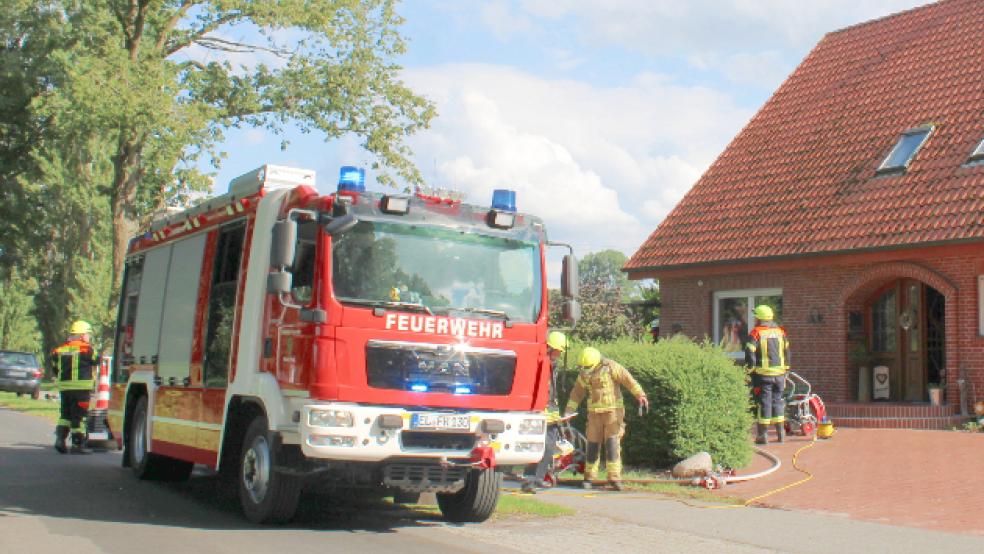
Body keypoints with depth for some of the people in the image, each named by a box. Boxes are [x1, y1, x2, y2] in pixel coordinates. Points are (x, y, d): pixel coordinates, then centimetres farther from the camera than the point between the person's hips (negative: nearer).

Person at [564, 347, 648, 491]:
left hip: (613, 411, -4)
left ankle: (614, 478, -9)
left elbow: (628, 379, -17)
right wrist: (568, 411, 5)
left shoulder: (610, 367, -12)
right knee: (593, 444, 3)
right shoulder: (584, 373, 4)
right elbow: (577, 392, 12)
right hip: (594, 412, 4)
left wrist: (640, 395, -30)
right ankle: (589, 477, 12)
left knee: (612, 443, -11)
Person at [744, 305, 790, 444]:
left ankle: (763, 434, 1)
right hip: (779, 374, 5)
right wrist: (785, 370, 22)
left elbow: (750, 353, -12)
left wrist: (751, 369, -6)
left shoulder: (756, 333, -7)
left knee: (764, 402, -1)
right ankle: (781, 433, 15)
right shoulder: (781, 332, 11)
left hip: (763, 374, -4)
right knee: (777, 400, 14)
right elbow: (787, 353, 16)